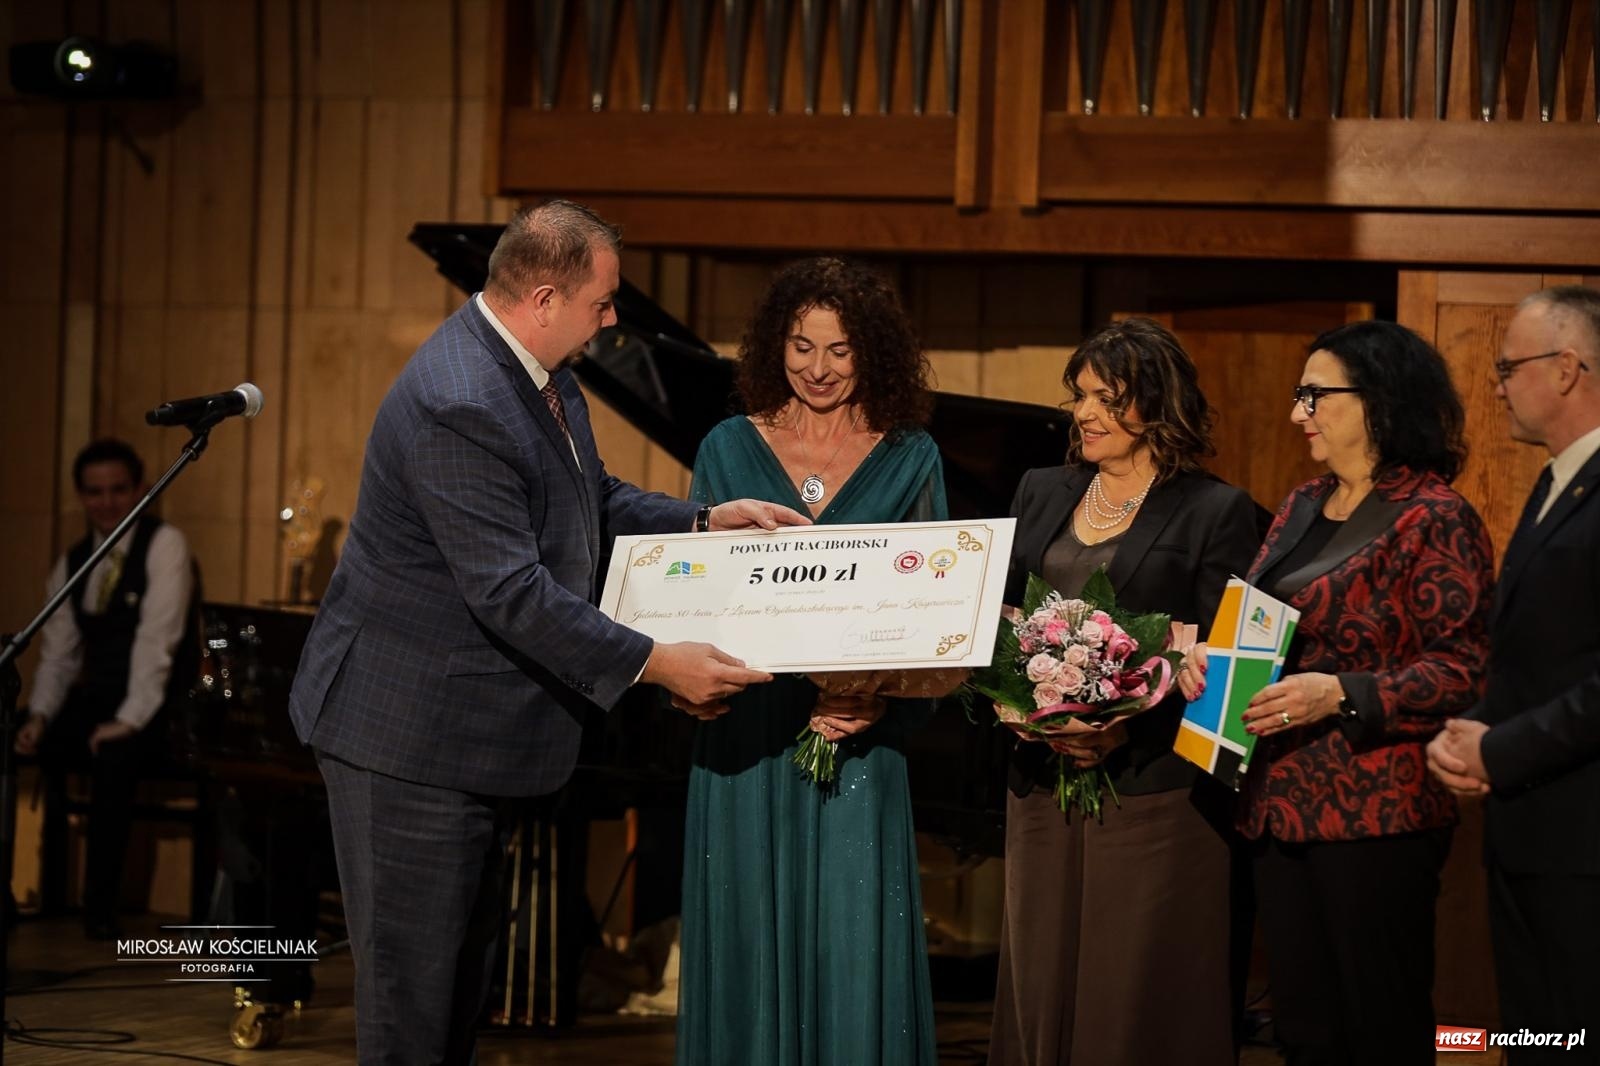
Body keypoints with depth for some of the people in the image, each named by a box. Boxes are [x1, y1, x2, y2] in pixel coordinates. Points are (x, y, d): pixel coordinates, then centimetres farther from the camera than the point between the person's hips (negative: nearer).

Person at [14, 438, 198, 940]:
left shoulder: (164, 545, -11)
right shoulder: (72, 563, 10)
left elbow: (157, 638, -20)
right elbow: (57, 653, 8)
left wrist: (129, 720, -29)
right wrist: (40, 716, -10)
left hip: (156, 710, -6)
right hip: (94, 701, 6)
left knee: (112, 756, -35)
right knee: (24, 748, -19)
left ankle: (100, 907, -26)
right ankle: (42, 890, -6)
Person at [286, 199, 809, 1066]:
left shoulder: (542, 374, 5)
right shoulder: (460, 407, -27)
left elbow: (597, 502, 20)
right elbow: (512, 593, -30)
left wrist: (705, 521, 5)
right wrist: (653, 663, -27)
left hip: (476, 731, 10)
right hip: (412, 737, -10)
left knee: (464, 971, 17)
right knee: (413, 982, -2)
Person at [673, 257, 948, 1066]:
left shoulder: (911, 461, 5)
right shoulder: (729, 450, 6)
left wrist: (881, 699, -15)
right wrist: (795, 694, -13)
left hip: (862, 744, -1)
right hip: (747, 737, 1)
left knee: (854, 955, -1)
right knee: (752, 945, 4)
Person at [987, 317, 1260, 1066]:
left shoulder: (1216, 513, -3)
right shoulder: (1042, 494, 14)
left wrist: (1130, 728, -20)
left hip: (1152, 796, -5)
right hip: (1043, 786, 5)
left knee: (1139, 997, -2)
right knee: (1041, 984, 6)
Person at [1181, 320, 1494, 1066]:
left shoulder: (1434, 520, -8)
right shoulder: (1301, 509, 16)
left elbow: (1461, 667, -14)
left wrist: (1343, 695, -23)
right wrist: (1206, 654, 3)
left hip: (1374, 811, -8)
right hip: (1281, 802, 8)